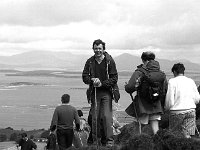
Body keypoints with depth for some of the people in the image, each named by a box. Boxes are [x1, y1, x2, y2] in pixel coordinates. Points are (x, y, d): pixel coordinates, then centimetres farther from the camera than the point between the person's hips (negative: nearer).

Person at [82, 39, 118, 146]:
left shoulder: (109, 61, -2)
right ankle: (96, 140, 12)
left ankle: (109, 141, -6)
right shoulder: (90, 62, 6)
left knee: (107, 116, -10)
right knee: (95, 117, 3)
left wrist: (102, 83, -14)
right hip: (94, 92, 3)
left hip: (106, 92, -3)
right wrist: (92, 80, -13)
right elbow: (84, 77, 7)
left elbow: (114, 79, -3)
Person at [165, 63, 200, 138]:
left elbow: (169, 99, -9)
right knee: (187, 134, 0)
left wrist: (167, 107, 11)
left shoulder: (172, 81, -4)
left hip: (177, 111, -3)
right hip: (191, 110, 3)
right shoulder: (191, 81, 8)